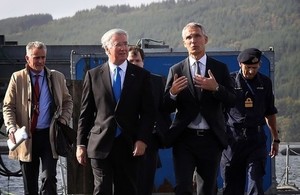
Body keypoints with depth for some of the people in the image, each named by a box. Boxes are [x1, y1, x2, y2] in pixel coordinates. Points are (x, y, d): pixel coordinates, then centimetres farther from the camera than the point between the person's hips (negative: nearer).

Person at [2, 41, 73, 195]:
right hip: (27, 137, 0)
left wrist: (63, 121, -1)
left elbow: (68, 101, 16)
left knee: (49, 179, -10)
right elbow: (8, 106, 1)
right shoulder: (17, 78, 2)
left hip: (50, 135, 0)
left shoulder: (57, 77, 7)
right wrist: (11, 128, -15)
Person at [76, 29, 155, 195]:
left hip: (129, 146, 1)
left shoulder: (141, 75, 5)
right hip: (100, 144, -1)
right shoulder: (93, 75, 6)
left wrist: (142, 140, -8)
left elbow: (148, 112, 4)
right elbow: (85, 113, 7)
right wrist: (81, 144, 3)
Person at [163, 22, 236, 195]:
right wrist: (172, 93, -19)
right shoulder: (176, 70, 6)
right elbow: (167, 107, 3)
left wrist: (216, 88, -20)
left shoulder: (220, 68, 6)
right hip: (184, 139, -1)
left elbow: (232, 101, -2)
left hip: (211, 137, 1)